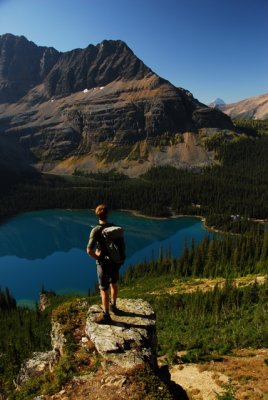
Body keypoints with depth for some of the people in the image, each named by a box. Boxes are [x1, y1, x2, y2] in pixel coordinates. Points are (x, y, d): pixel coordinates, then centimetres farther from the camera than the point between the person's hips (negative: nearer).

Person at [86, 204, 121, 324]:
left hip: (103, 263, -6)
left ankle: (106, 315, 20)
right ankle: (113, 305, 45)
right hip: (115, 261, 6)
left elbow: (89, 250, -26)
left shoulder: (96, 230, -21)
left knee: (104, 289, 8)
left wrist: (97, 258, -9)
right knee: (114, 284, 24)